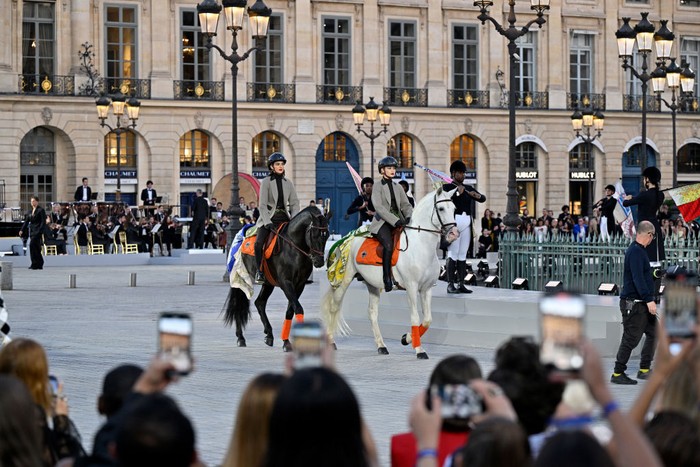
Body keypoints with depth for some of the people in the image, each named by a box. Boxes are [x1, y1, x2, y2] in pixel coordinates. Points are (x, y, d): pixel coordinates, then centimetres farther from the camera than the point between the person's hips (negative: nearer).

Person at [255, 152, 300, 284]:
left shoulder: (288, 183, 9)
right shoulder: (266, 182, -3)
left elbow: (294, 203, 8)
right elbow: (262, 205, -7)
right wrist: (267, 222, -18)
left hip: (284, 217, 4)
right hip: (268, 217, -4)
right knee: (259, 243, -24)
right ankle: (260, 271, -7)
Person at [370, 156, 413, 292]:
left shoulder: (398, 188, 20)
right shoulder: (378, 187, 2)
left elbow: (405, 205, 14)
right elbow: (379, 207, -11)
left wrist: (409, 217, -10)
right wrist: (396, 221, -22)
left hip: (398, 222, 6)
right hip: (382, 223, -6)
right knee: (389, 245, -31)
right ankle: (387, 279, -29)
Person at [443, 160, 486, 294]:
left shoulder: (468, 188, 17)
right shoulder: (447, 187, 3)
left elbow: (483, 199, 8)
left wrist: (477, 195, -14)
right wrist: (457, 192, -23)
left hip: (466, 223, 6)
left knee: (463, 254, 6)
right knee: (453, 253, -7)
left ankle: (460, 284, 8)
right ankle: (450, 284, -8)